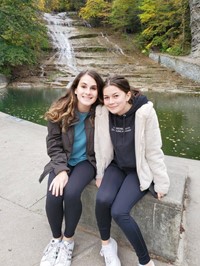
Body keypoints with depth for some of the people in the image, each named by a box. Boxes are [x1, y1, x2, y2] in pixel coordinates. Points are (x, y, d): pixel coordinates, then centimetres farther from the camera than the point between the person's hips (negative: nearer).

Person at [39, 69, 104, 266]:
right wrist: (61, 170, -17)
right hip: (62, 162, 2)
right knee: (53, 197, -20)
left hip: (86, 161, -1)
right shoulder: (59, 111, -12)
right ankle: (56, 238, 14)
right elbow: (53, 143, -7)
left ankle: (68, 240, 5)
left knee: (71, 193, -27)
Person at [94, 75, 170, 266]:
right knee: (102, 200, -23)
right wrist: (100, 174, 4)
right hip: (116, 166, 4)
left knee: (119, 211, -20)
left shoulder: (145, 112, -22)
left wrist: (161, 183, -8)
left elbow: (153, 150, -15)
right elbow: (101, 147, -1)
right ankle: (106, 243, 8)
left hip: (140, 170, -3)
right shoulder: (102, 113, -12)